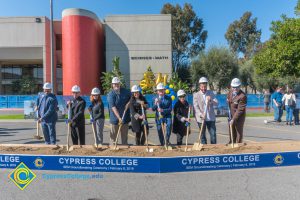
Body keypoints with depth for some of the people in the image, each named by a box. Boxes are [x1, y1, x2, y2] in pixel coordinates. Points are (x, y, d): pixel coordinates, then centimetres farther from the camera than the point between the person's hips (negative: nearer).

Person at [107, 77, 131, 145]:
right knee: (113, 135, 6)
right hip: (115, 118, -2)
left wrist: (128, 104, -3)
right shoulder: (110, 94, -10)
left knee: (124, 136, 10)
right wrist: (119, 118, -27)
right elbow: (113, 107, -19)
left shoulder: (126, 91, 1)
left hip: (125, 117, 3)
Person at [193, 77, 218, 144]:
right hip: (201, 119, -2)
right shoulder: (196, 95, 0)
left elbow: (217, 103, 1)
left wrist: (211, 100, -20)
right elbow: (196, 107, -7)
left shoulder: (211, 93, 7)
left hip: (211, 118, 2)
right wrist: (201, 115, -22)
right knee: (202, 136, 7)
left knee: (213, 135, 5)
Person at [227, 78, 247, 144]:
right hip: (231, 116, 7)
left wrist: (233, 119, -25)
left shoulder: (243, 96, -24)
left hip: (239, 117, -7)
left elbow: (240, 110, -24)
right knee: (231, 132, 16)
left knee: (239, 133, 2)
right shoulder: (230, 92, -1)